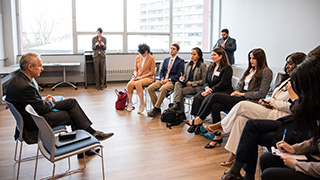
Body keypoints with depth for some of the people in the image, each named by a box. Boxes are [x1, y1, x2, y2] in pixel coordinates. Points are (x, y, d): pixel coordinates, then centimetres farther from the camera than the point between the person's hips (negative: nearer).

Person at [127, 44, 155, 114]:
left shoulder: (151, 58, -4)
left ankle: (142, 103, -26)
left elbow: (152, 72, -6)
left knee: (137, 84, -37)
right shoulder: (137, 58, 11)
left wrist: (142, 76, -14)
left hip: (148, 77, -4)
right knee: (129, 84, -29)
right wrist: (135, 75, -5)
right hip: (138, 77, 5)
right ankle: (130, 103, -13)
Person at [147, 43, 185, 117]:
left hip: (173, 81, -6)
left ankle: (156, 109, -26)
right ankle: (157, 109, -13)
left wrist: (168, 80, -14)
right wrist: (162, 79, -4)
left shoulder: (180, 61, 2)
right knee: (150, 88, -18)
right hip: (163, 80, 6)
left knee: (163, 89, -37)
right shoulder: (166, 60, 22)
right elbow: (161, 71, 18)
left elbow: (179, 75, -6)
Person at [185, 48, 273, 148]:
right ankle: (218, 137, -14)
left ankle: (199, 120, -6)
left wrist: (242, 94, -10)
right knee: (215, 106, -20)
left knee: (216, 96, -19)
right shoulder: (250, 69, 22)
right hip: (240, 97, 8)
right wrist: (236, 92, 3)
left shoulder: (266, 72, -3)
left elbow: (261, 93, -10)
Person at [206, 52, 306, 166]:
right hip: (272, 111, 9)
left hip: (278, 116, -9)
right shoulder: (289, 79, 21)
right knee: (240, 119, -10)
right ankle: (233, 156, -7)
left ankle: (222, 125, 9)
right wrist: (266, 100, 6)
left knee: (242, 105, -15)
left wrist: (273, 103, -13)